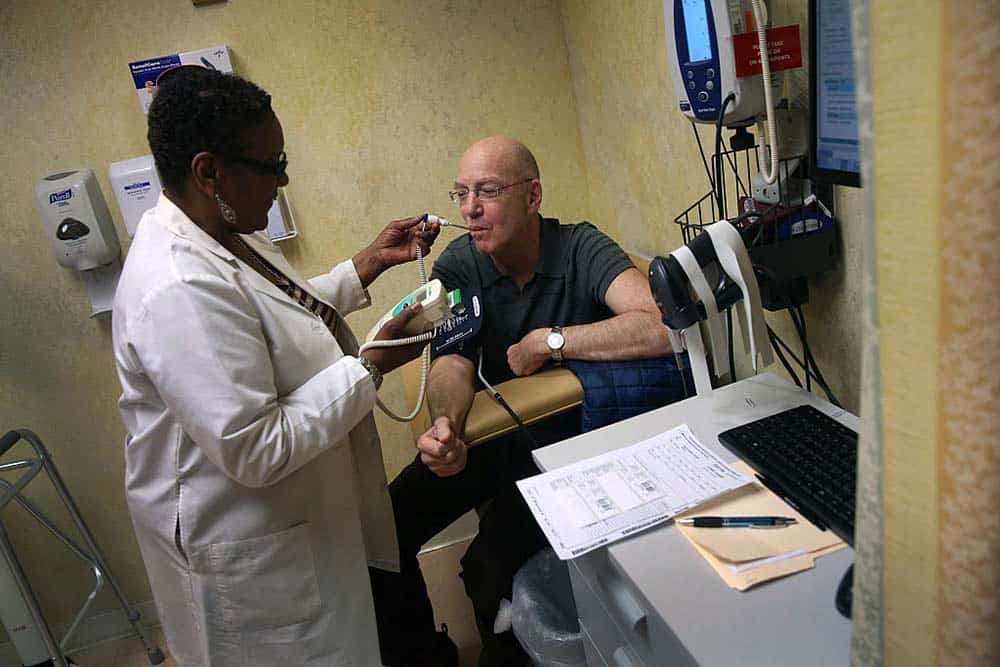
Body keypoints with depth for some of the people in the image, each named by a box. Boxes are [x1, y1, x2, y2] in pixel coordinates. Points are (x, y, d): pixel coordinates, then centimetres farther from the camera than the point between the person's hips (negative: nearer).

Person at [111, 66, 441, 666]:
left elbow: (288, 323, 16)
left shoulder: (222, 234, -1)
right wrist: (373, 366, -26)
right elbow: (255, 451, -32)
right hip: (247, 557, -9)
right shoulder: (180, 291, -32)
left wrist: (370, 263, 6)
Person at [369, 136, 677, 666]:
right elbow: (452, 362, -17)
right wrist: (445, 422, -39)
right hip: (489, 431, 4)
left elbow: (660, 328, -34)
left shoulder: (580, 250, -18)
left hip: (566, 438, -4)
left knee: (490, 563, -21)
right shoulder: (457, 266, -5)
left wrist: (547, 341, -28)